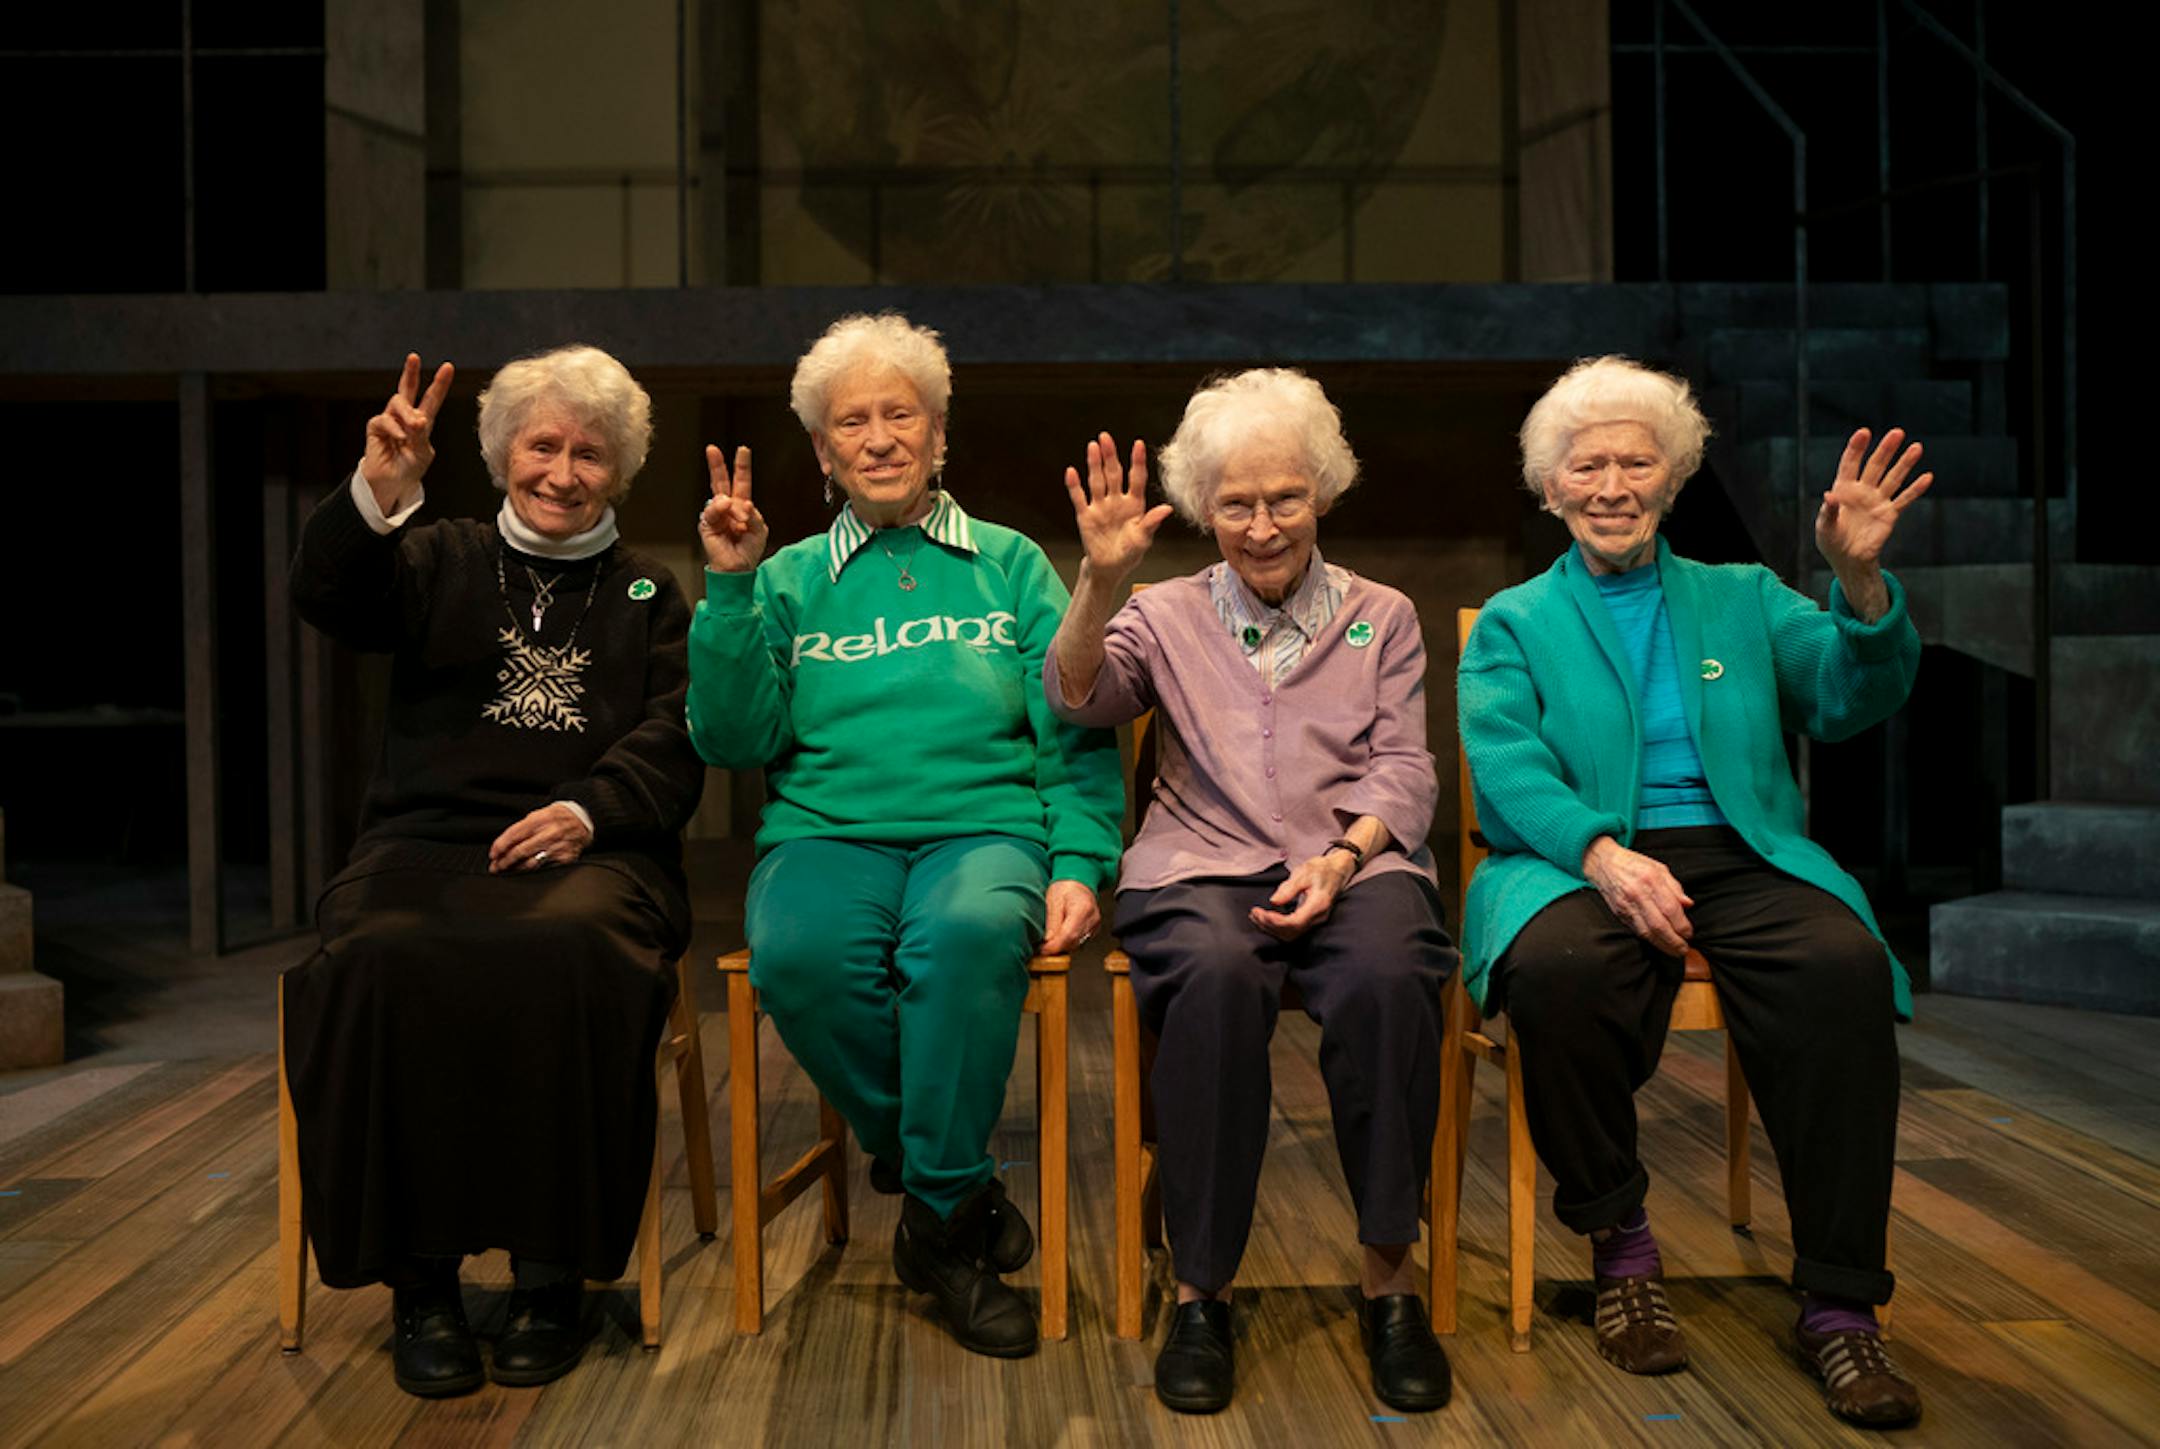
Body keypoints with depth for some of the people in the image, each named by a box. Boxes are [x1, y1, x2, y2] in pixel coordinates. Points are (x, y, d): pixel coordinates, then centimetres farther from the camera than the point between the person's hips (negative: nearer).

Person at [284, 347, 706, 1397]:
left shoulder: (649, 597, 22)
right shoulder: (440, 563, 22)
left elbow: (675, 739, 7)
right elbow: (327, 598, 1)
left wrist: (588, 809, -12)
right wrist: (378, 492, -18)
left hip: (585, 852, 0)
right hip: (428, 840, 1)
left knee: (570, 955, -36)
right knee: (387, 962, -33)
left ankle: (551, 1270, -23)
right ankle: (419, 1276, -21)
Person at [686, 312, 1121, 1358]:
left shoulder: (1010, 565, 15)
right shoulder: (791, 579, 17)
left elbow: (1076, 734, 9)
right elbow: (734, 739, 6)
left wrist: (1078, 866, -7)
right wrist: (730, 591, -3)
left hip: (984, 829, -1)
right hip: (827, 831, 1)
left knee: (968, 933, -36)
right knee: (800, 954, -33)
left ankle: (937, 1223, -16)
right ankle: (963, 1187, -9)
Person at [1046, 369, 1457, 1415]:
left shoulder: (1382, 616, 19)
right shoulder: (1169, 617, 18)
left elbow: (1403, 771, 9)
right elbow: (1077, 699, -1)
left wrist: (1340, 860, -10)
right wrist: (1102, 580, -18)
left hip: (1355, 860, 1)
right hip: (1203, 860, 0)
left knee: (1386, 976, -34)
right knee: (1218, 974, -36)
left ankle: (1388, 1281, -19)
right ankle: (1201, 1291, -22)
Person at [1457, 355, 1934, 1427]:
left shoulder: (1744, 600, 22)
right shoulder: (1514, 623, 15)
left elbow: (1854, 697, 6)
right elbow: (1503, 763, -3)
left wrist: (1861, 583, -14)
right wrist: (1601, 854, -22)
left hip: (1740, 855, 2)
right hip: (1580, 858, -1)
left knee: (1844, 964, -31)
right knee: (1557, 966, -36)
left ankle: (1838, 1304, -20)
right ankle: (1620, 1246, -13)